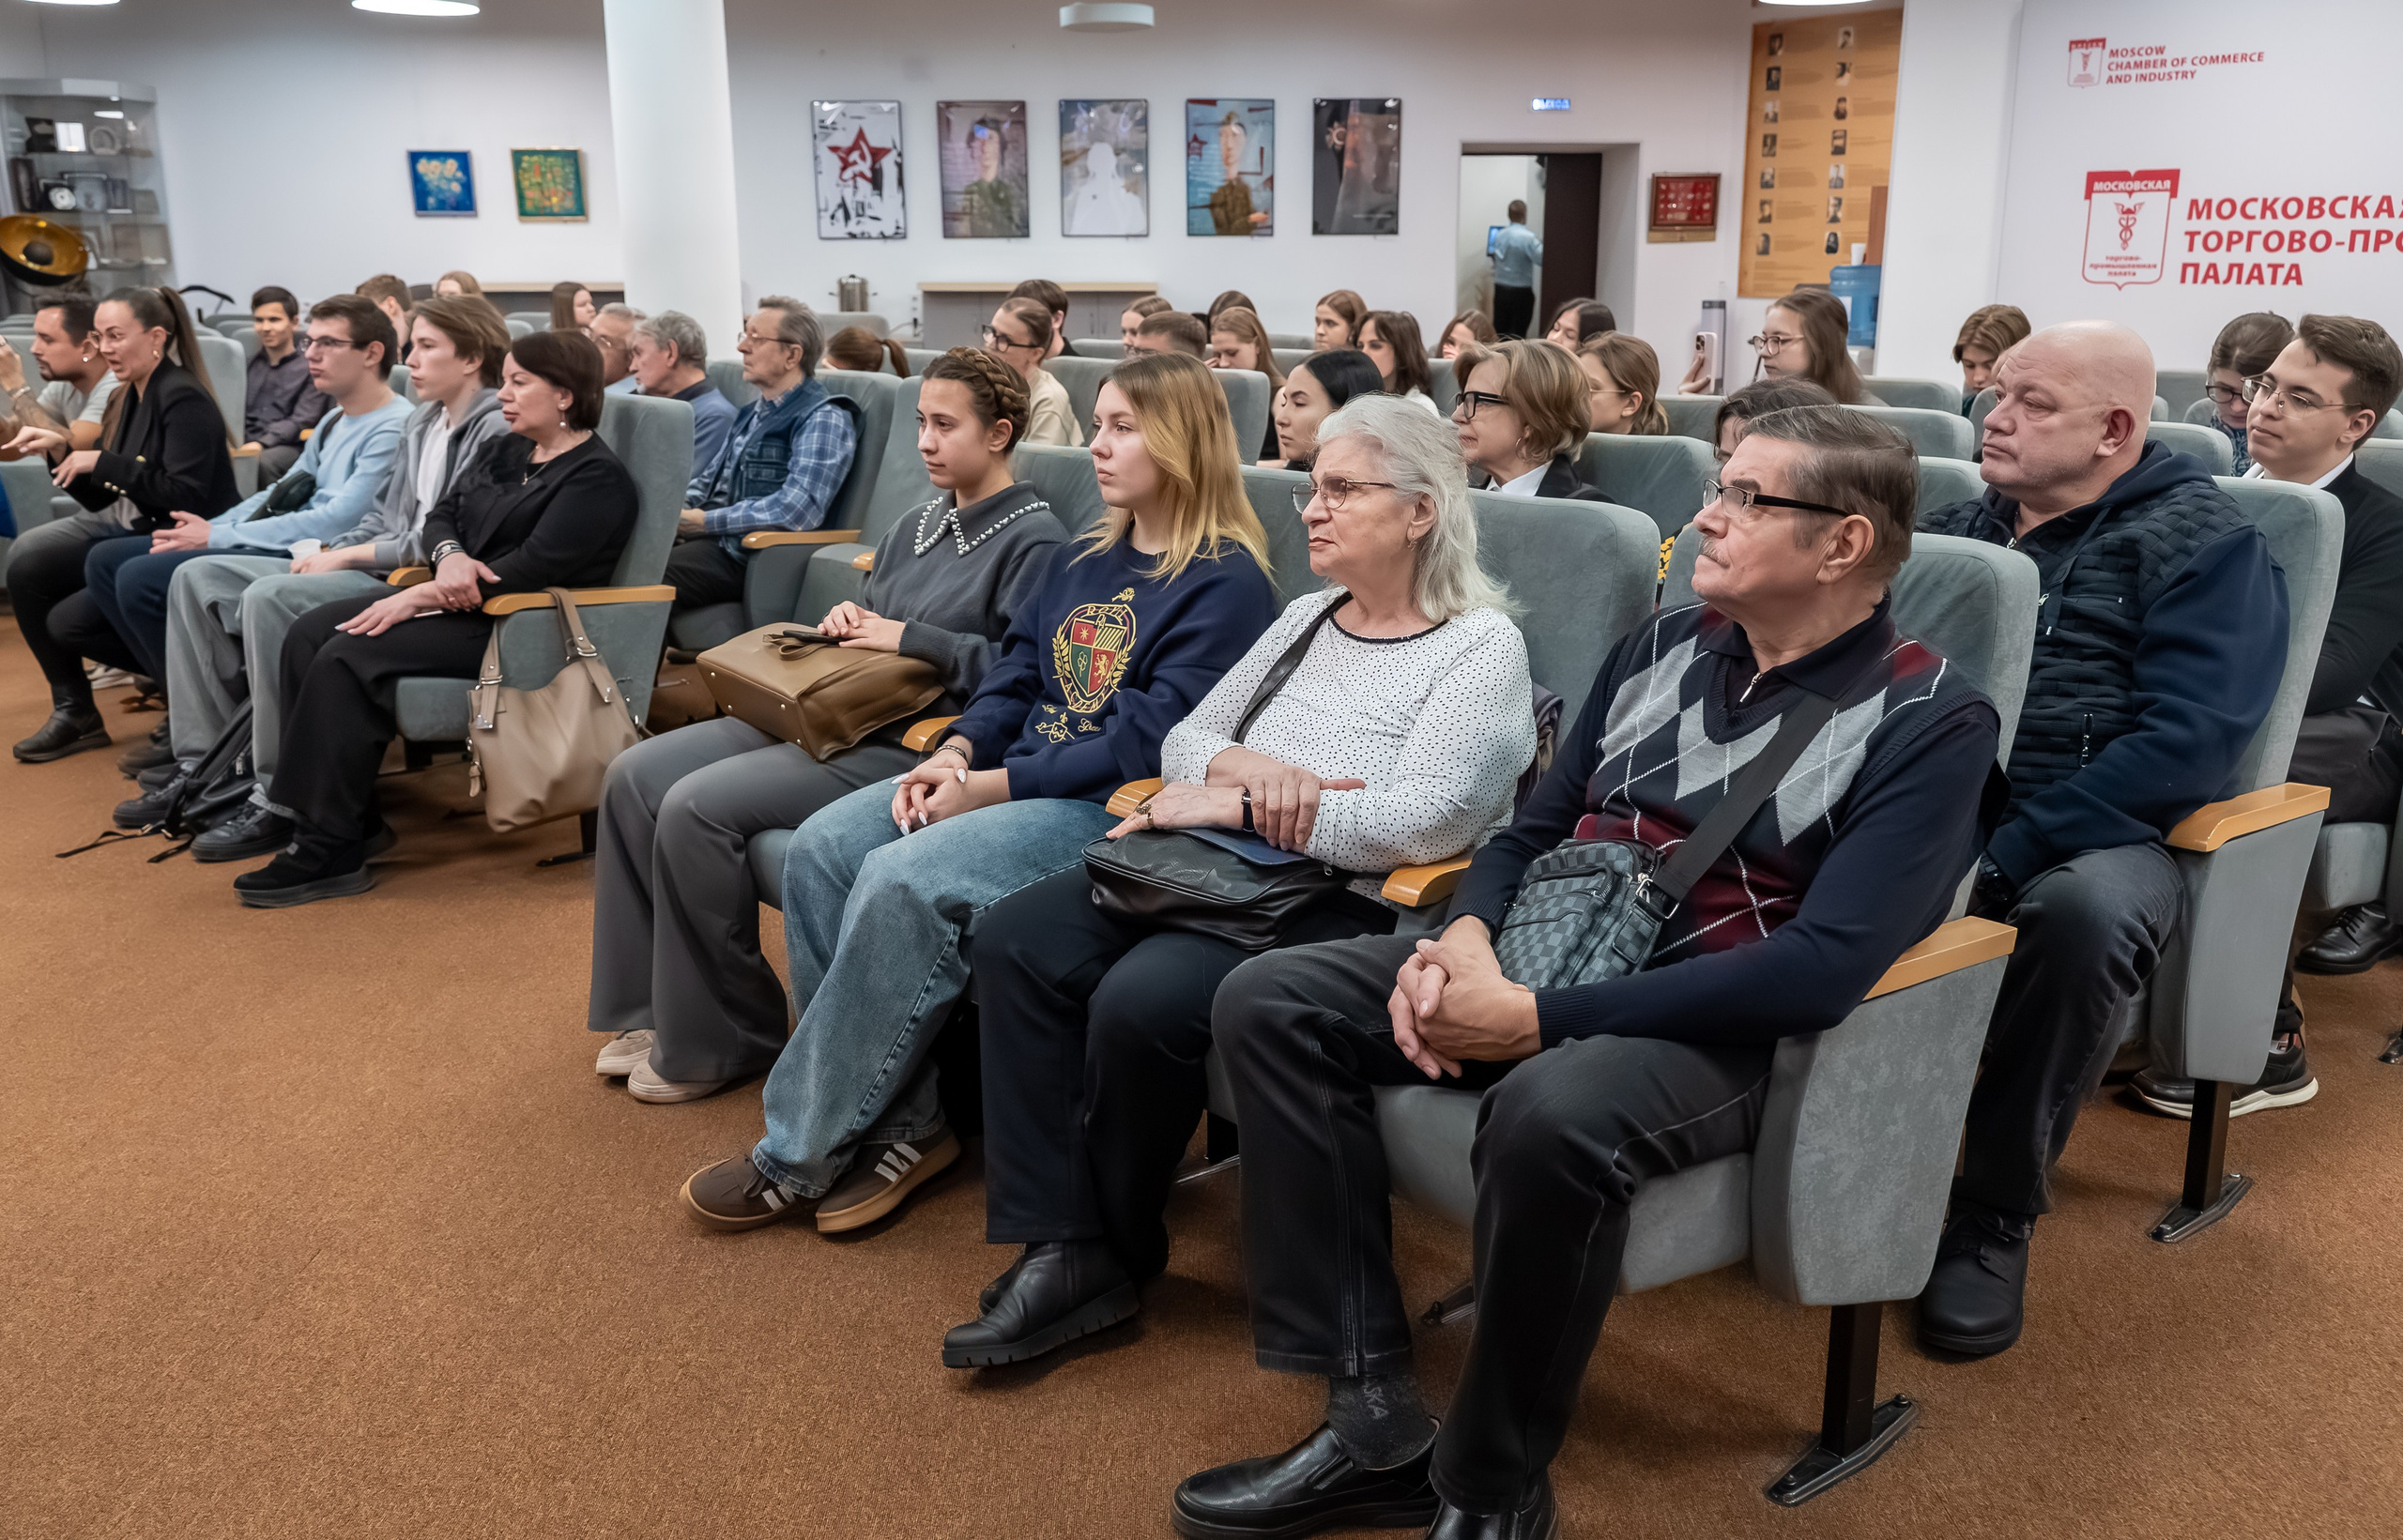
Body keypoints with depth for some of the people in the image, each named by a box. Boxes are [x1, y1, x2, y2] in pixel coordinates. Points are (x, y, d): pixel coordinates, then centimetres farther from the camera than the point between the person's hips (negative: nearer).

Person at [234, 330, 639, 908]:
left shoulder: (597, 475, -12)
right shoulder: (506, 449, 17)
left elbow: (532, 567, -20)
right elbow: (442, 512, 16)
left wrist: (421, 596, -20)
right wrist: (450, 557, -10)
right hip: (457, 598, 10)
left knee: (349, 657, -23)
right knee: (310, 632, -6)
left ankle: (329, 853, -17)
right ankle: (352, 818, -5)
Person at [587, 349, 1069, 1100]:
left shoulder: (1035, 541, -7)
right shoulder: (917, 527, 19)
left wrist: (910, 639, -16)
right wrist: (848, 618, 4)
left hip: (911, 748, -9)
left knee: (697, 806, -23)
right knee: (636, 775, -2)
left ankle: (718, 1041, -6)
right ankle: (654, 1009, 6)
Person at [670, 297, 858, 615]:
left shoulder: (824, 419, -7)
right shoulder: (753, 413, 23)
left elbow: (799, 509, -21)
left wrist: (706, 522, -15)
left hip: (749, 556, -8)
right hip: (715, 540, 8)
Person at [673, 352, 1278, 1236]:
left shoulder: (1226, 584, -9)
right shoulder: (1084, 559, 18)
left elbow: (1150, 741, -17)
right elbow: (1016, 677, 18)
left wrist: (989, 788, -17)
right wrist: (955, 753, -4)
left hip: (1112, 810, -9)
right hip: (1007, 779, 9)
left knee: (905, 883, -28)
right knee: (822, 848, -11)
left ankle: (800, 1158, -13)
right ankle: (900, 1124, -8)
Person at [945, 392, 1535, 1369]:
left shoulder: (1481, 647, -6)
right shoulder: (1306, 618, 18)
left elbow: (1418, 823, -20)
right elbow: (1183, 742, 15)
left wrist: (1233, 803, -14)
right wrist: (1241, 766, -10)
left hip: (1355, 910, -7)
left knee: (1143, 998, -30)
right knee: (1016, 941, -13)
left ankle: (1118, 1249, -2)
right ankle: (1059, 1247, -11)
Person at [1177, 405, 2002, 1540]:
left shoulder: (1930, 720, -10)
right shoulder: (1665, 645, 10)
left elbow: (1824, 968, -22)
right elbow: (1536, 827, 15)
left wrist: (1538, 1019, -25)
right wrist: (1465, 937, -9)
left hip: (1723, 1029, -7)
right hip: (1544, 962, 7)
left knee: (1551, 1113, -39)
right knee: (1267, 1001, -9)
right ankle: (1376, 1418, -9)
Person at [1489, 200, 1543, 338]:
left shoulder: (1499, 236, 3)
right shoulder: (1527, 237, -15)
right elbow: (1542, 259, -20)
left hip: (1500, 290, 5)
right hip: (1521, 293, -5)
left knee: (1499, 333, 9)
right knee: (1517, 336, 1)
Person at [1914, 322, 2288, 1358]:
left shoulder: (2204, 545, 2)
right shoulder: (1957, 527, 19)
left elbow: (2191, 737, -12)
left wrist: (2007, 853, -22)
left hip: (2090, 833, -4)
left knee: (2086, 911, -38)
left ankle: (1998, 1209, -15)